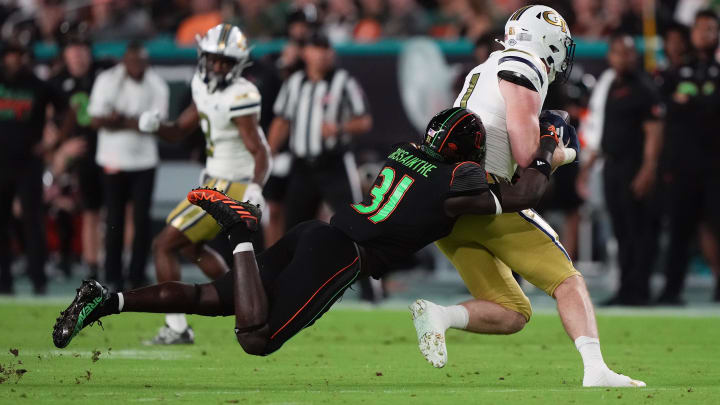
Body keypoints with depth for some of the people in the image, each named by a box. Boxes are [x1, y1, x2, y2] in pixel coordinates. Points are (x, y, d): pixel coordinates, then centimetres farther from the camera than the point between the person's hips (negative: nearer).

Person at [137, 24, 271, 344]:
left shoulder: (239, 98, -22)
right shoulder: (205, 89, 6)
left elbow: (259, 151, -21)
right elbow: (178, 131, 13)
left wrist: (255, 188, -38)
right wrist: (155, 126, -8)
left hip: (228, 186, -10)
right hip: (217, 182, 10)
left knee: (164, 245, -5)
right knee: (191, 246, 28)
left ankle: (176, 328, -4)